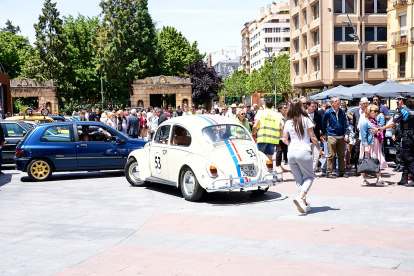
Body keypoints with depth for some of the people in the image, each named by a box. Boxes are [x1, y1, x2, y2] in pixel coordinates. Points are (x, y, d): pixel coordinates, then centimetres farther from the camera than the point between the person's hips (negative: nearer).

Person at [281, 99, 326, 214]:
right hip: (304, 151, -4)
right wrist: (320, 149, 9)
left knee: (298, 179, 12)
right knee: (309, 177, 7)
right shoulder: (305, 120, -3)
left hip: (291, 152, 4)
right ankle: (300, 197, -15)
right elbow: (313, 137, -1)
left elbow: (284, 139, 10)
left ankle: (304, 204, 11)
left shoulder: (288, 122, 6)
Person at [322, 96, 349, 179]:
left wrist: (346, 134, 3)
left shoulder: (342, 112, 8)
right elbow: (323, 124, 6)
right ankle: (329, 172, 2)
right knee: (331, 155, -4)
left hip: (341, 137, 4)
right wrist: (325, 135, 6)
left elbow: (346, 124, 12)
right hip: (332, 137, -4)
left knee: (341, 155, 8)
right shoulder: (328, 113, -3)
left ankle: (342, 172, 15)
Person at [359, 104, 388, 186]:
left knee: (378, 161, 5)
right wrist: (365, 146, -20)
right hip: (368, 144, -8)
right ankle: (362, 179, 10)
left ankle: (379, 179, 9)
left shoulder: (374, 121, 15)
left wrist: (379, 142, 17)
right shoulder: (364, 121, -11)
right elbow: (363, 135, -15)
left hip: (376, 143, 8)